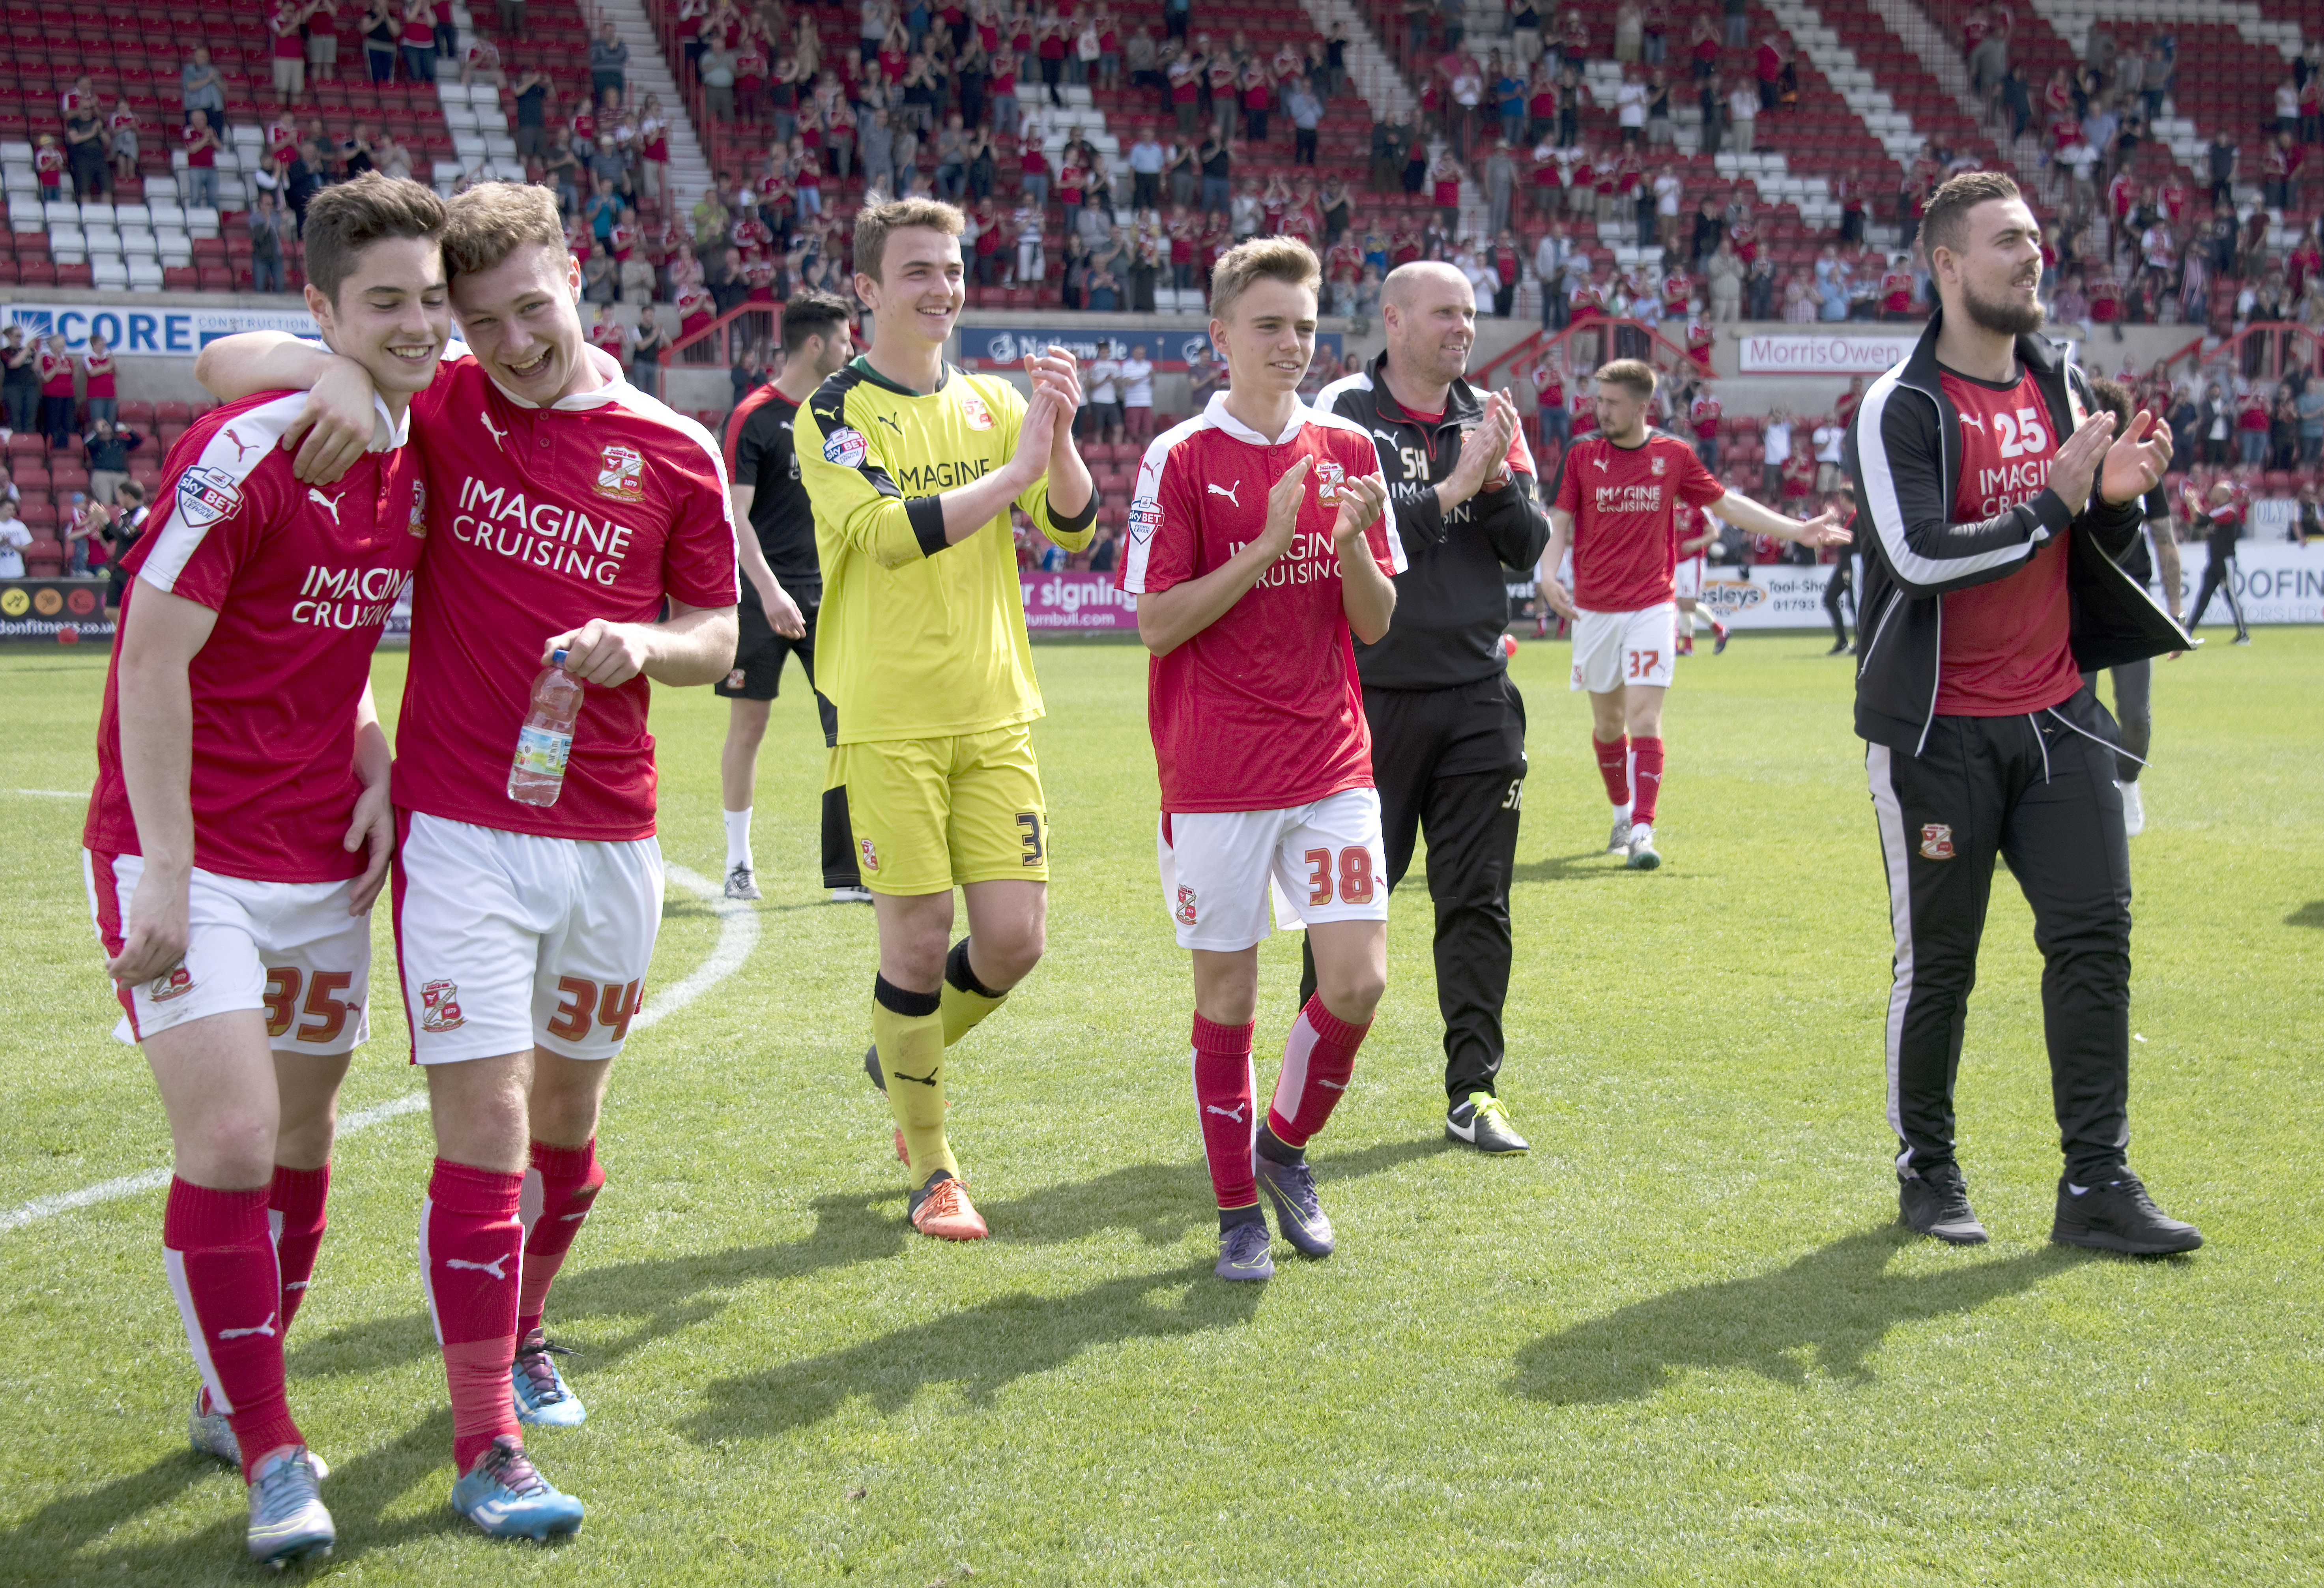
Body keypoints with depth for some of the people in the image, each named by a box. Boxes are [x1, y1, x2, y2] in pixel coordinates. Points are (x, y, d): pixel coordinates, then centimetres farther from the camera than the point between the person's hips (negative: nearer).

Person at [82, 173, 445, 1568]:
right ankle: (271, 1452, -2)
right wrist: (165, 870, -19)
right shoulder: (245, 454, -17)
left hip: (323, 863, 7)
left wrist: (375, 770, 4)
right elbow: (154, 658, -16)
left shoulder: (417, 461, 6)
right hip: (197, 858, -7)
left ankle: (234, 1401, 31)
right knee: (231, 1141, -13)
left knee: (300, 1143, 12)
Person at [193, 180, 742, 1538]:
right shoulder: (437, 411, 0)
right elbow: (222, 364, 2)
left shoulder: (677, 452, 3)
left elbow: (717, 634, 10)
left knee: (570, 1107, 15)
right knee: (484, 1119, -9)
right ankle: (488, 1447, -5)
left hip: (611, 834, 3)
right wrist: (334, 370, -18)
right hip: (460, 829, -2)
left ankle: (521, 1332, 40)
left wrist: (640, 643, -12)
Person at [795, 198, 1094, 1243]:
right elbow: (890, 532, -19)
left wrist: (1060, 436, -15)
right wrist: (1016, 470, -20)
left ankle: (906, 1059, 32)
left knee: (1015, 939, 1)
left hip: (995, 715, 4)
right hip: (888, 720, -4)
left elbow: (1075, 528, 2)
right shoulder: (833, 415, -3)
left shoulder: (993, 404, 11)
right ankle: (930, 1167, 15)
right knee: (918, 944, -3)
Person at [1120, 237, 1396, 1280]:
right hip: (1213, 776, -3)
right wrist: (1268, 544, -17)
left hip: (1333, 767, 3)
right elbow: (1157, 626, -9)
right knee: (1226, 990, 3)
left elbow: (1375, 623, 8)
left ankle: (1287, 1144, 22)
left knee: (1358, 979, -4)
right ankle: (1239, 1209, 17)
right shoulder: (1181, 458, -5)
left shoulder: (1348, 449, 7)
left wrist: (1353, 545, -12)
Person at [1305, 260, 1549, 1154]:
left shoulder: (1491, 422, 10)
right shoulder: (1342, 414, -4)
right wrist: (1454, 489, -17)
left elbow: (1530, 547, 6)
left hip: (1478, 696, 4)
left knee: (1478, 902, 4)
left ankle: (1473, 1091, 10)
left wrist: (1499, 481, -12)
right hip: (1371, 694, -4)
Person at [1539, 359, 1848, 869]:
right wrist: (1548, 576, -17)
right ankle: (1623, 814, 30)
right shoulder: (1581, 455, 2)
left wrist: (1797, 530, 7)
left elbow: (1728, 505, 11)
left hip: (1652, 606, -1)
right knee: (1608, 721, 10)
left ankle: (1642, 831, -14)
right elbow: (1558, 521, 1)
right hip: (1594, 609, 1)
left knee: (1644, 719, -12)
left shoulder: (1673, 455, 2)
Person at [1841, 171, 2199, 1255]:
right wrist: (2051, 505, -19)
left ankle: (2096, 1184, 4)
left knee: (2096, 935, -1)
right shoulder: (1901, 406, -10)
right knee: (1937, 959, 3)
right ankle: (1926, 1170, 20)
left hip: (2056, 715, 6)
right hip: (1938, 729, -6)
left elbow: (2093, 547, 18)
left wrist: (2118, 498, -4)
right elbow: (1919, 557, -20)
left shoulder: (2063, 385, 11)